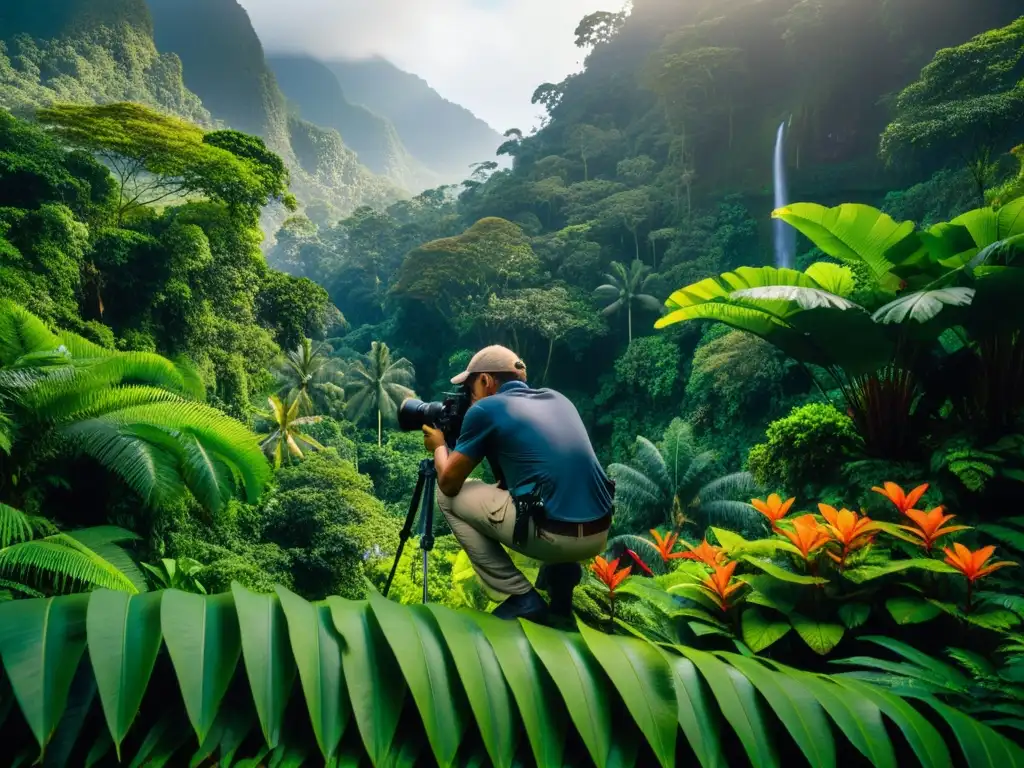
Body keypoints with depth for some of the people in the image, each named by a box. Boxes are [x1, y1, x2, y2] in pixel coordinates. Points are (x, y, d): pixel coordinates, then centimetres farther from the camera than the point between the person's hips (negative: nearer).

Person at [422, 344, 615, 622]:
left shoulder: (485, 409, 1)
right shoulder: (558, 398, 19)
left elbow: (449, 483, 7)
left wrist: (439, 447, 26)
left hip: (555, 536, -8)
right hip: (599, 534, 8)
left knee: (449, 497, 13)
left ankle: (522, 598, 8)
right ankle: (562, 571, 21)